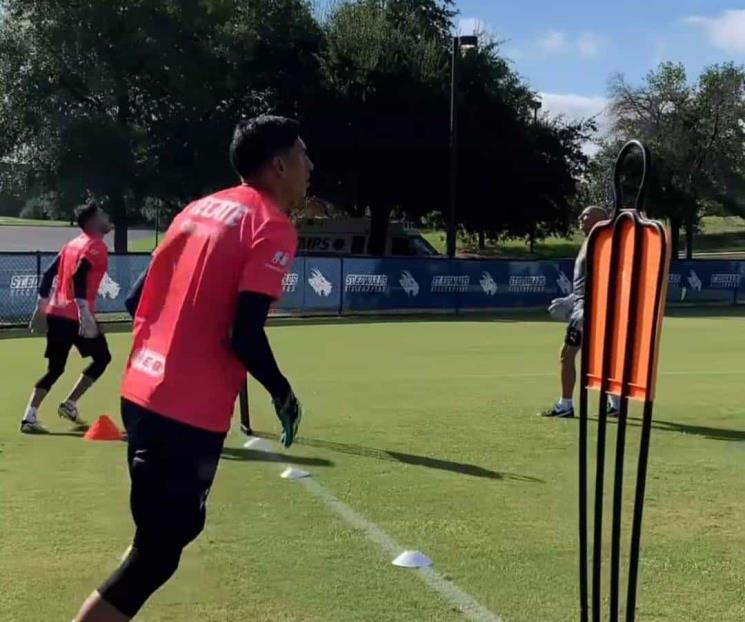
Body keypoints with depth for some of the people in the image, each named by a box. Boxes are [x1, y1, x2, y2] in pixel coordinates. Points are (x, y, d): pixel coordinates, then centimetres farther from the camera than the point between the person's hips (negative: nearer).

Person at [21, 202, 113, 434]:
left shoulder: (72, 244, 18)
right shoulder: (96, 246, -8)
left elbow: (48, 274, 17)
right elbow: (79, 277, -23)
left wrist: (40, 308, 21)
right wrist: (84, 312, -30)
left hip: (55, 313, 8)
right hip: (76, 316, -8)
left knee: (55, 369, 12)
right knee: (102, 357, 12)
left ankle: (29, 417, 1)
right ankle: (69, 404, 7)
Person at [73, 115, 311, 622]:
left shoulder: (201, 207, 14)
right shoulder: (274, 227, -10)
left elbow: (138, 299, 15)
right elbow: (245, 335, -19)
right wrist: (282, 393, -2)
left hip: (142, 392, 8)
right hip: (189, 412, -8)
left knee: (164, 531, 25)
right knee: (158, 552, 2)